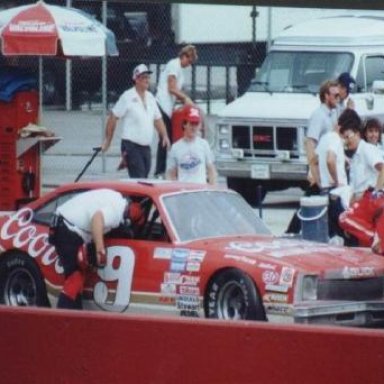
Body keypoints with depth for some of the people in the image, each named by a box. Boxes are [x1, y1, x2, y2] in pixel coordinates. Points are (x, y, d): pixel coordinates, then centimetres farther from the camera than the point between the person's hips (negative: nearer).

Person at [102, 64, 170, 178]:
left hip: (146, 147, 7)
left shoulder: (150, 97, 13)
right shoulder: (127, 97, -8)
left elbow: (157, 119, 20)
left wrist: (164, 136, 7)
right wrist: (107, 140, -6)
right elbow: (113, 117, -6)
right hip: (131, 146, -7)